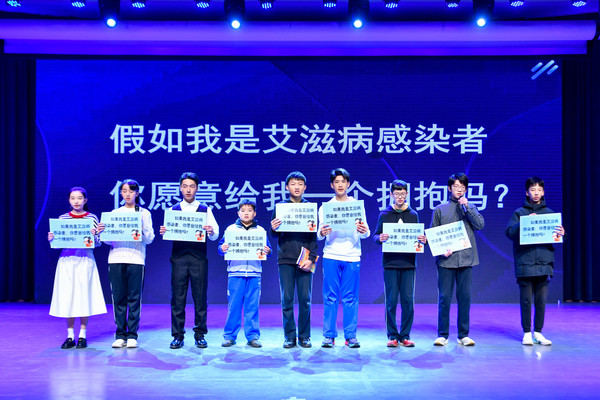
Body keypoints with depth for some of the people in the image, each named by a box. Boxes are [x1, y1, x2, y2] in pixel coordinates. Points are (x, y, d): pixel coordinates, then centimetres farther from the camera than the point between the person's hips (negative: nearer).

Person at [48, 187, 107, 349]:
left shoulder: (92, 217, 4)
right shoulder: (62, 218, 9)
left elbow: (98, 243, 2)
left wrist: (94, 235, -18)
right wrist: (51, 238, -9)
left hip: (85, 261, -2)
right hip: (66, 261, 2)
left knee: (84, 295, -2)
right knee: (67, 296, 1)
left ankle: (82, 335, 8)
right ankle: (70, 336, 11)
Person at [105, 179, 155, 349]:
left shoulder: (144, 213, 10)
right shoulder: (114, 213, 16)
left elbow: (149, 239, 3)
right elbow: (107, 240, 12)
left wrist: (142, 228, -14)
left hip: (136, 258, -2)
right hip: (116, 258, 2)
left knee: (134, 297, -3)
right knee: (118, 297, 1)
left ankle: (132, 335, 3)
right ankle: (120, 335, 8)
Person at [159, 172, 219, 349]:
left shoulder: (205, 210, 10)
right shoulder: (173, 210, 13)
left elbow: (215, 235, 2)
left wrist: (211, 232, -21)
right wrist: (163, 232, -15)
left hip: (199, 257, -1)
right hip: (178, 257, 1)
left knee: (200, 297, 0)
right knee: (177, 297, 0)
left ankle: (200, 335, 9)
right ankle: (177, 335, 7)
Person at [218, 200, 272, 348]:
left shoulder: (261, 231, 12)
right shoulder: (231, 229, 9)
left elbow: (267, 249, 11)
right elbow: (221, 247, 5)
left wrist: (267, 251, -11)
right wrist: (222, 248, -16)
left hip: (254, 272, 1)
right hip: (235, 271, -1)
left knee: (253, 306, 2)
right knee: (234, 305, 0)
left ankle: (252, 337, 9)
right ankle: (230, 336, 9)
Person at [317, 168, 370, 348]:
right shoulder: (325, 207, 9)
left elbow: (365, 233, 3)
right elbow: (319, 234, 4)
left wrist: (363, 231, -20)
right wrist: (321, 233, -19)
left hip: (352, 256, 0)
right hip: (331, 256, 0)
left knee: (350, 298, 1)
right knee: (330, 297, -1)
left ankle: (351, 336, 6)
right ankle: (329, 336, 5)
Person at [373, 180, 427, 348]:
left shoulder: (413, 215, 11)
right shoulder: (384, 215, 6)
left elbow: (418, 237, 12)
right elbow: (375, 235, 4)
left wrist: (423, 240, -10)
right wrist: (380, 238, -17)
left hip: (408, 263, 1)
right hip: (390, 263, -1)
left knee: (408, 300, 1)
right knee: (391, 300, -1)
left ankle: (405, 335, 11)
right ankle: (392, 335, 9)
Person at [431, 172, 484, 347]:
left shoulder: (470, 208, 13)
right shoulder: (440, 209, 8)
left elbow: (480, 225, -3)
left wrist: (467, 206, -9)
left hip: (466, 259, 2)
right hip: (446, 260, -1)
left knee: (465, 297, 4)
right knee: (444, 298, -1)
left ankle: (463, 335, 12)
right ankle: (442, 335, 7)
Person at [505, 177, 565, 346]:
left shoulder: (549, 213, 11)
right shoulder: (519, 213, 4)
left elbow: (556, 235, 9)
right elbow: (509, 232, -6)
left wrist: (561, 234, -13)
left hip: (544, 262, 2)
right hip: (525, 263, -2)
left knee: (541, 300, 6)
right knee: (526, 300, 2)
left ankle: (538, 332, 16)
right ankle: (527, 332, 12)